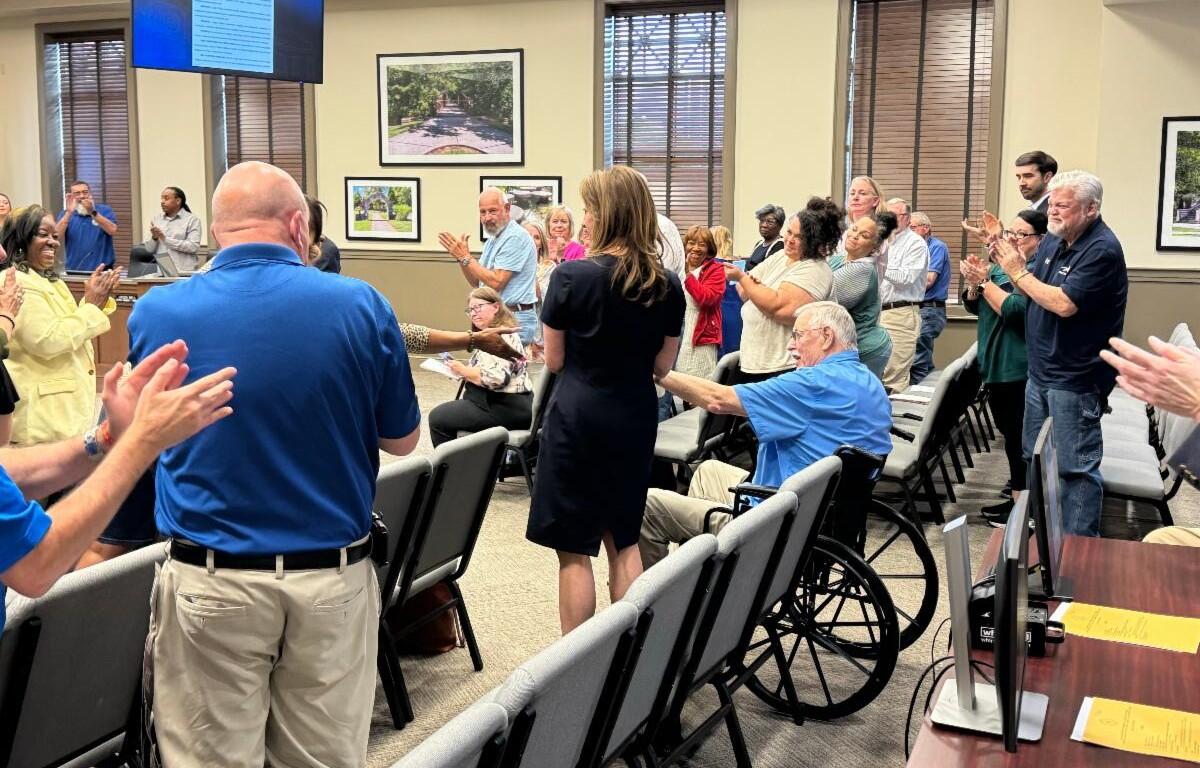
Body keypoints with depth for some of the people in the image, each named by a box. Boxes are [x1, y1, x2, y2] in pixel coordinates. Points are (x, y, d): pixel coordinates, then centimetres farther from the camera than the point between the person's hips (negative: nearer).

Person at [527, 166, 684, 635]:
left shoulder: (572, 276, -13)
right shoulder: (667, 285, 0)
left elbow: (554, 361, -5)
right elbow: (662, 366, 7)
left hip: (577, 419, -5)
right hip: (635, 419, 5)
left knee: (574, 549, 5)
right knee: (624, 539, 18)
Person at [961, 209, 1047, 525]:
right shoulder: (1000, 265, 13)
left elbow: (1014, 310, -23)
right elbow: (973, 306, 14)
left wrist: (984, 281, -17)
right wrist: (974, 282, -5)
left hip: (1019, 369, -9)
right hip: (996, 365, 9)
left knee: (1018, 437, -3)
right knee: (1009, 432, 16)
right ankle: (1018, 495, 26)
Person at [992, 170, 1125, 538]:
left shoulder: (1102, 250, -18)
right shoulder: (1053, 240, 8)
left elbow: (1064, 304, -26)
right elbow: (1031, 289, 11)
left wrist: (1018, 272, -16)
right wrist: (1009, 260, -7)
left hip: (1075, 380, -9)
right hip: (1041, 371, 9)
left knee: (1075, 466, -3)